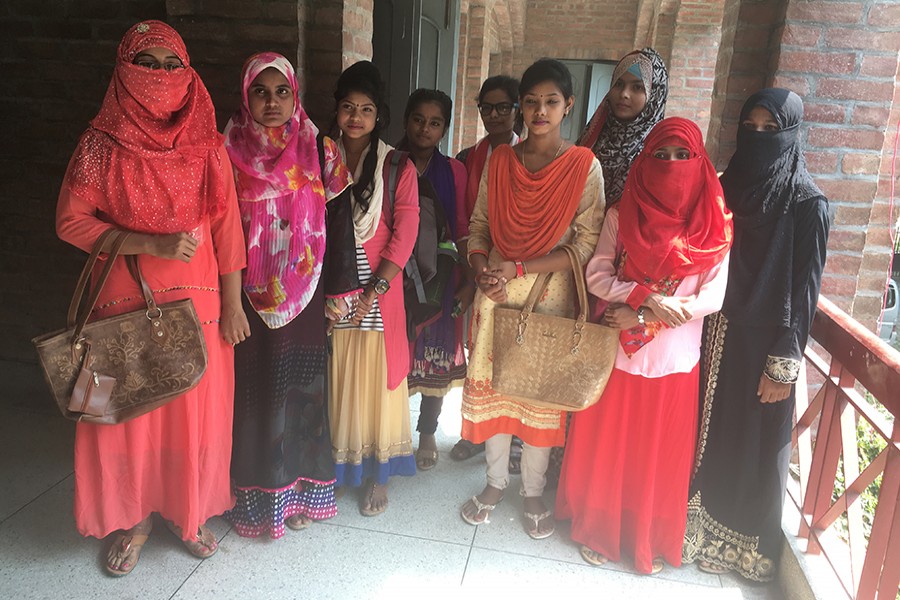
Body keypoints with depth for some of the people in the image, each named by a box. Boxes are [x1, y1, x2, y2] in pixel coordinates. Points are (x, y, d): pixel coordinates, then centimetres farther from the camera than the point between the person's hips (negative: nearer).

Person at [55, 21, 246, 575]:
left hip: (197, 301, 1)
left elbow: (226, 226, 1)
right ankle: (134, 517, 30)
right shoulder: (102, 144, -4)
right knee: (126, 409, 8)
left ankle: (191, 512, 30)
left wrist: (233, 303, 0)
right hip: (124, 301, -1)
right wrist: (153, 244, -17)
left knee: (196, 408, 8)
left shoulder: (207, 145, 0)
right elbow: (71, 221, -5)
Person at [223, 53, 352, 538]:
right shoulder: (230, 151, 0)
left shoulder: (318, 149, 2)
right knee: (254, 385, 4)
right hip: (250, 294, -1)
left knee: (300, 386, 7)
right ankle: (255, 495, 22)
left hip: (304, 293, 1)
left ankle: (299, 490, 25)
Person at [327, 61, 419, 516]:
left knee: (376, 375, 5)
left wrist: (374, 289, -15)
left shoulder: (397, 166, -1)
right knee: (334, 374, 9)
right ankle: (335, 466, 26)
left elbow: (405, 233, -7)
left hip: (378, 286, -2)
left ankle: (377, 474, 21)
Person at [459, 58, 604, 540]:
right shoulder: (499, 160, 3)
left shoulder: (584, 166, -7)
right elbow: (479, 223, 8)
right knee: (491, 386, 11)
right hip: (496, 294, 3)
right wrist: (481, 267, -11)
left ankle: (533, 492, 29)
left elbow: (585, 245, -11)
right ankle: (495, 481, 33)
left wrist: (518, 269, -18)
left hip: (550, 297, -2)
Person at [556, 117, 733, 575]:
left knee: (660, 454, 11)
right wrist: (647, 297, -20)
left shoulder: (714, 225, -4)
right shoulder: (622, 214, -2)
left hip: (674, 360, 0)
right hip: (617, 351, 0)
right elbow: (596, 277, -6)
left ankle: (650, 540, 32)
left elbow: (712, 298, -8)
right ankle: (598, 529, 32)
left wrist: (641, 316, -14)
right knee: (605, 446, 11)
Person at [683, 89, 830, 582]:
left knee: (753, 446, 7)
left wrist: (784, 365, -12)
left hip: (764, 342, -4)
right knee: (705, 434, 13)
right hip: (715, 334, 5)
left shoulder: (807, 204, -10)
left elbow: (804, 289, -10)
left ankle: (747, 543, 27)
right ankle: (697, 527, 32)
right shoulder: (726, 187, 5)